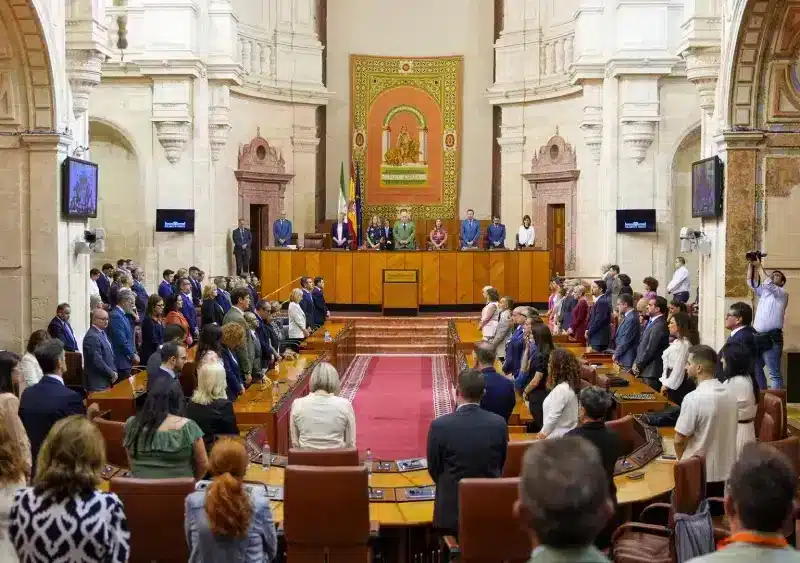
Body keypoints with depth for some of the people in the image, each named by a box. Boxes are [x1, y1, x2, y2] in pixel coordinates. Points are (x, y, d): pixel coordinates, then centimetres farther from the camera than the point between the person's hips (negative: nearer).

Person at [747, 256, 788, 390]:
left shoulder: (782, 294, -2)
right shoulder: (763, 292, 20)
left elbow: (768, 283, -17)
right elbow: (751, 282, 15)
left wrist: (759, 266, -11)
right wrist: (751, 264, 3)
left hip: (771, 338, -8)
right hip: (758, 337, 8)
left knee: (774, 374, -7)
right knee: (756, 370, 14)